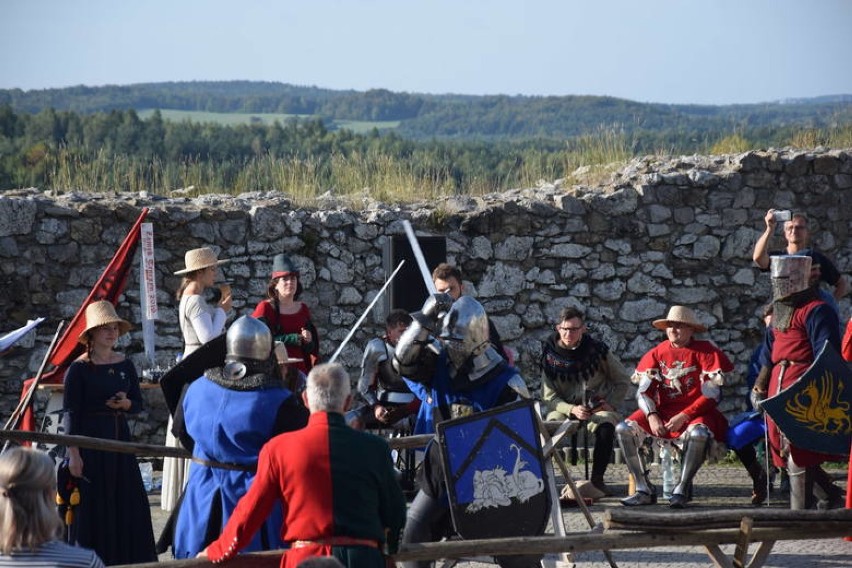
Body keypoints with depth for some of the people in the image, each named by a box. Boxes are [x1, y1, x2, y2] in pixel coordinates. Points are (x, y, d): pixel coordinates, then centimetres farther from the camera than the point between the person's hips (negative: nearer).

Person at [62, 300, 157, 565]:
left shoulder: (125, 365, 7)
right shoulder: (79, 369, -8)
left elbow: (138, 404, 13)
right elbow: (71, 413, -9)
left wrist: (125, 403, -10)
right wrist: (73, 453, -14)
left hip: (120, 437, 5)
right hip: (90, 439, -5)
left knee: (128, 501, 4)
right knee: (93, 503, -3)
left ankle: (128, 557, 13)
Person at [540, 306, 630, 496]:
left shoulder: (597, 350, -2)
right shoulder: (550, 355, 0)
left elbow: (623, 381, 8)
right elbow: (549, 397, -2)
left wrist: (611, 404, -8)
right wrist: (572, 410, -20)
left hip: (598, 407, -1)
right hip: (564, 407, 1)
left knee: (606, 427, -34)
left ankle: (597, 479, -22)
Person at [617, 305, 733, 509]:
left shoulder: (705, 352, -4)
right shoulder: (658, 353, 8)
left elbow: (711, 395, -9)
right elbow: (643, 391, 3)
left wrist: (684, 416, -18)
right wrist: (652, 416, -16)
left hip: (695, 413, -4)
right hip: (662, 412, 4)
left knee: (698, 434, -39)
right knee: (624, 429, -16)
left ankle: (681, 490, -24)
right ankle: (644, 490, -14)